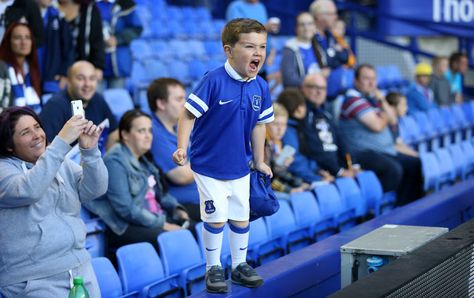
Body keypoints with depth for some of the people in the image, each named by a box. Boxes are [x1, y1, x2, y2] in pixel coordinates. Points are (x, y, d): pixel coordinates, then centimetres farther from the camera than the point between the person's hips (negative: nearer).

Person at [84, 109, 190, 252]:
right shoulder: (115, 161, -10)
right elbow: (125, 208, -17)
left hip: (157, 219, 9)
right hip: (124, 228, -9)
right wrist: (162, 224, -17)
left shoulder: (143, 160, 18)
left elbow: (160, 192, 26)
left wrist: (177, 210, 6)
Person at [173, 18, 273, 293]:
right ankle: (213, 268, 21)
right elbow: (189, 114, -18)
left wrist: (260, 161, 12)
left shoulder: (261, 87, -5)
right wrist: (182, 149, -28)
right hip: (209, 165, -5)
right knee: (216, 218, 1)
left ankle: (240, 265, 33)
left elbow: (258, 125, 6)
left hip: (240, 168, 5)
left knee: (241, 218, 15)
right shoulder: (214, 81, -22)